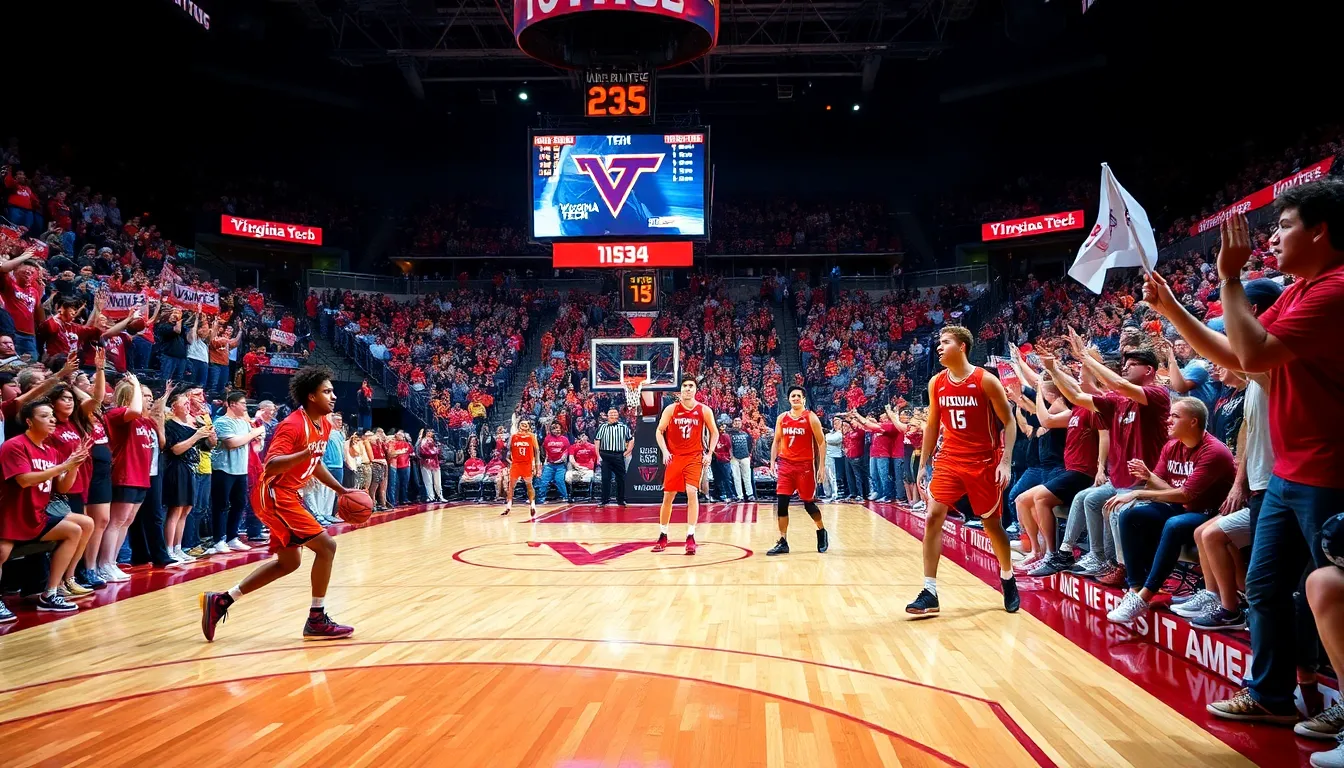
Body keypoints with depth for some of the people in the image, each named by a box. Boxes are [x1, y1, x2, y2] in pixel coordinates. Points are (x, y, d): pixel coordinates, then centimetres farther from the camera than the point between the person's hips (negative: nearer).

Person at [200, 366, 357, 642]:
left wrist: (340, 490, 16)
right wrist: (305, 453, -45)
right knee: (326, 546, -12)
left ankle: (221, 601, 23)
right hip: (274, 496, -10)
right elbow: (271, 466, -31)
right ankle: (316, 621, -2)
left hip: (285, 496, 10)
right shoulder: (292, 425, -20)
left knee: (289, 562, 17)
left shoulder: (324, 425, 8)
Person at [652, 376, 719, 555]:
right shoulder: (671, 409, -2)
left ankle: (690, 537, -13)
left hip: (695, 457, -1)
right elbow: (659, 431, 1)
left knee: (692, 492, -17)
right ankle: (662, 536, 20)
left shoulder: (704, 410, -2)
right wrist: (665, 451, -12)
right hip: (674, 457, 1)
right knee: (668, 495, 5)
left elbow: (714, 432, 7)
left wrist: (709, 454, -3)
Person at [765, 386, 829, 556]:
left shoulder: (811, 418, -4)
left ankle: (822, 532, 31)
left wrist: (822, 466, -10)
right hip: (785, 464, 3)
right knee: (781, 503, -4)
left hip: (805, 465, -3)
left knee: (808, 503, 4)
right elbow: (776, 442, 14)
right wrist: (772, 463, 5)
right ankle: (783, 543, 2)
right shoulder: (781, 418, 7)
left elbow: (821, 443, -4)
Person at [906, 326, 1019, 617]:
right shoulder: (936, 383, 3)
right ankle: (929, 592, -7)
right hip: (949, 461, 3)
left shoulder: (985, 380, -10)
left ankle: (1008, 580, 35)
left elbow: (1009, 422, -7)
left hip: (984, 463, -3)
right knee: (933, 518, -11)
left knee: (992, 524, 10)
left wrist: (1005, 461, -15)